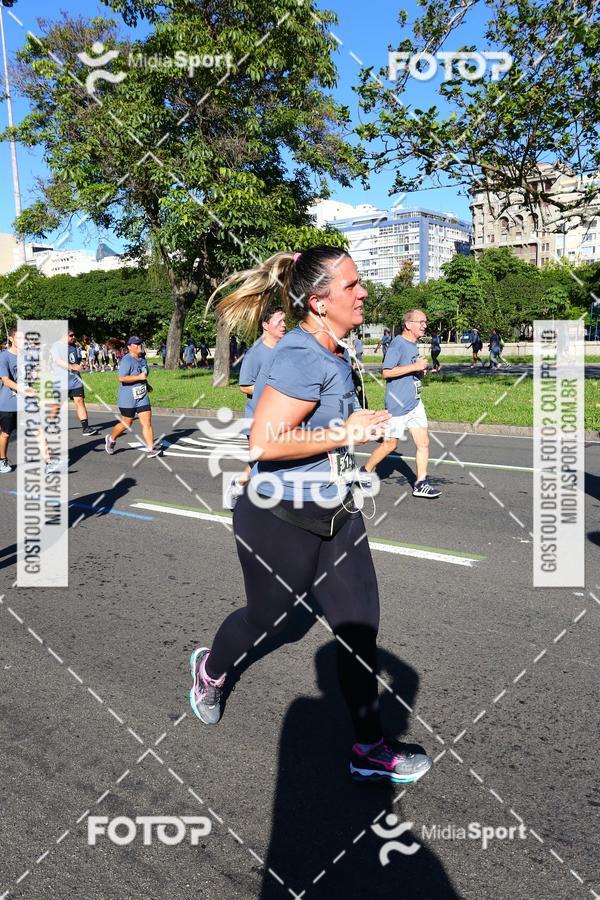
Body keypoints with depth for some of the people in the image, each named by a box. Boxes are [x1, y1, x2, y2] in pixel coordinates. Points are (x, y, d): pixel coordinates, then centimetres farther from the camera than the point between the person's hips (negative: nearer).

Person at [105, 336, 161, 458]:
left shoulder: (142, 360, 12)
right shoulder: (126, 360, -16)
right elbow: (122, 378, -26)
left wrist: (146, 385, 16)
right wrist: (139, 377, -28)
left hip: (142, 397, 7)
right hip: (127, 399, -7)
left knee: (147, 422, -4)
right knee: (127, 424, 6)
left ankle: (151, 450, -5)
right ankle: (111, 439, 33)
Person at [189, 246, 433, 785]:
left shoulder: (336, 351, 5)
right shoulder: (303, 357, -24)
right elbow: (263, 442, -32)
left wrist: (355, 425, 10)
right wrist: (345, 433, -25)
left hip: (334, 515, 8)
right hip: (280, 522, -8)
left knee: (361, 626, 7)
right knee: (268, 616, 16)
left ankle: (371, 750, 23)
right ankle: (210, 670, 51)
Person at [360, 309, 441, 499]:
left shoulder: (414, 345, 13)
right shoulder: (398, 343, -14)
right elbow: (387, 372, -21)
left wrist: (421, 370, 4)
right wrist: (415, 367, -21)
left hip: (415, 403, 8)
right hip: (397, 405, -8)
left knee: (423, 442, 2)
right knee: (390, 444, 3)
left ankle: (421, 484, 9)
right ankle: (365, 471, 24)